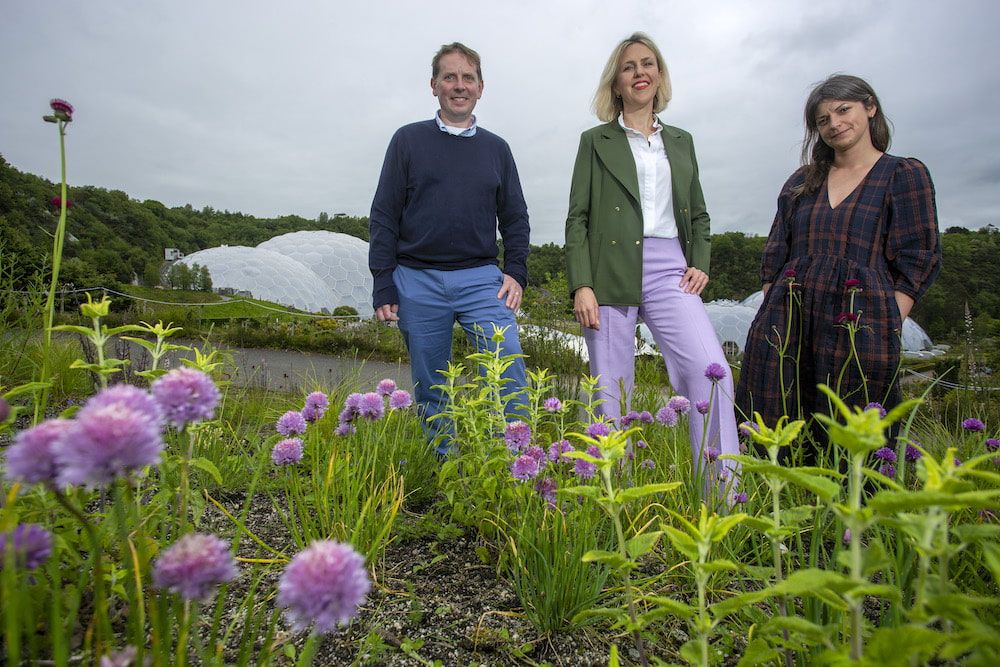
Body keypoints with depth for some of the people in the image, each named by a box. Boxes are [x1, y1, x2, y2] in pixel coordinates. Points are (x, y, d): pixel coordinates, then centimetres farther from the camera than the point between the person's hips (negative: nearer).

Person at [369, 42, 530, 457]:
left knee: (510, 370, -14)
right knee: (430, 389, 8)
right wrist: (383, 284, -3)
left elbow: (515, 217, 15)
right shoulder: (409, 140, 8)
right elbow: (384, 215, 4)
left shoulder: (496, 148, 14)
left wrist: (516, 272, 0)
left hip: (481, 278, 1)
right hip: (417, 281, 0)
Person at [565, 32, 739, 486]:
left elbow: (699, 214, 24)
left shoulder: (681, 141, 21)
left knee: (712, 373, -16)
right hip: (611, 274, -2)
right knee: (611, 395, -2)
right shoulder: (596, 141, 11)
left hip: (669, 272, 3)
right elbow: (577, 219, 3)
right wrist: (581, 285, -9)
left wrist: (700, 264, 5)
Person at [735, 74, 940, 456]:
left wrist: (886, 326, -10)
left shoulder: (904, 174, 7)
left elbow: (919, 259, 1)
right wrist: (771, 312, 4)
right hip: (787, 325, 3)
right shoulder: (803, 180, 17)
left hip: (859, 325, -3)